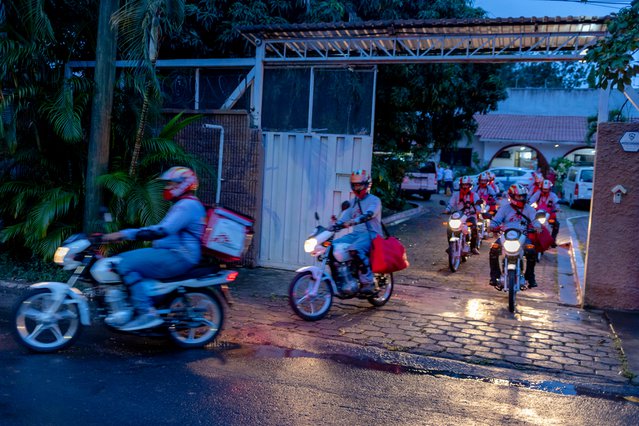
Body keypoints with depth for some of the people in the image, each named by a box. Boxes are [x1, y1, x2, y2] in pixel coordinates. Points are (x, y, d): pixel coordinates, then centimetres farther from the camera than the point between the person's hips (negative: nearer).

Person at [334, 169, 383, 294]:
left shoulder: (374, 200, -3)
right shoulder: (352, 202, 20)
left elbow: (368, 215, -24)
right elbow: (344, 219, 12)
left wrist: (353, 221, -39)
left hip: (371, 234, -7)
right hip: (356, 234, 7)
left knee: (355, 249, -37)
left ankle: (368, 282, -29)